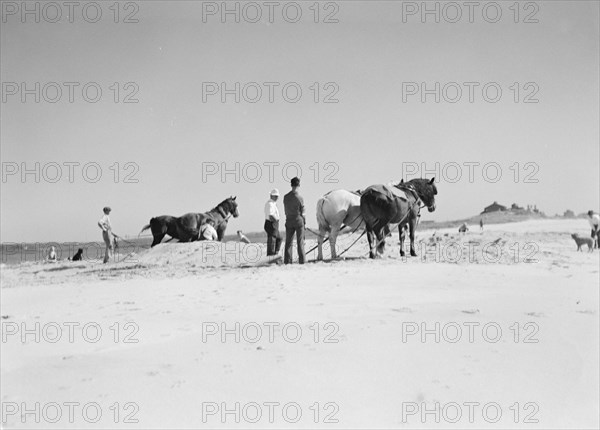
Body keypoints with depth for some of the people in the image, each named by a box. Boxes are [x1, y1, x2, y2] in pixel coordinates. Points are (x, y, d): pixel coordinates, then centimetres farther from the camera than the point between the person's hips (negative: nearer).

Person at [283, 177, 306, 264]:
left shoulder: (286, 197, -1)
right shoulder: (300, 198, -11)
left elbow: (286, 211, 5)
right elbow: (302, 212, -6)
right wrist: (305, 222, 7)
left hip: (289, 221, 3)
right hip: (299, 221, -3)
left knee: (288, 242, 7)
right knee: (300, 241, 5)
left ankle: (287, 260, 5)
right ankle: (302, 259, 6)